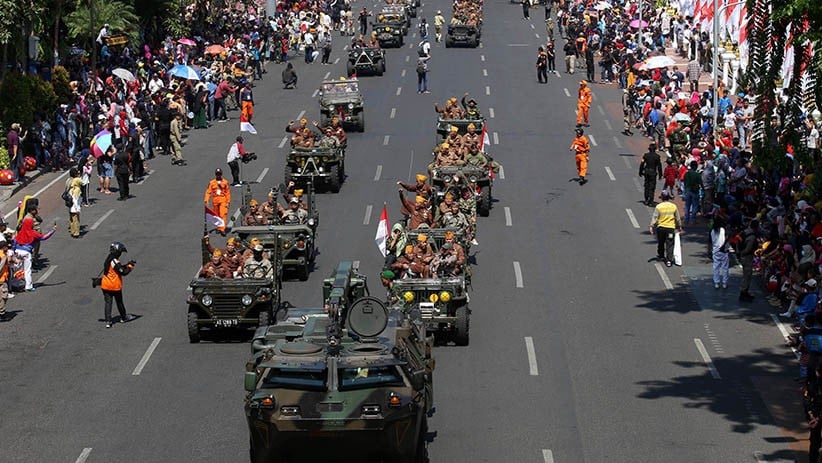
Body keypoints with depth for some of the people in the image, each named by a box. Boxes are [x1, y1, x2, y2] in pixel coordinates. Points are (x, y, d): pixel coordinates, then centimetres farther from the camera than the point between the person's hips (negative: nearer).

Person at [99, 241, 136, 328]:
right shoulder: (115, 262, -20)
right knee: (119, 302, 14)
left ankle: (108, 321, -3)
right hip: (115, 286, -6)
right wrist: (130, 266, -7)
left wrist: (127, 264, 10)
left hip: (105, 286, 6)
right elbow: (123, 272, -19)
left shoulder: (108, 260, 5)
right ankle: (123, 317, 32)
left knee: (107, 303, 4)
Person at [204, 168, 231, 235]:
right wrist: (206, 201, -8)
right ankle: (218, 227, 26)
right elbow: (208, 192, 2)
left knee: (223, 215, -13)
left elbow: (228, 193, 6)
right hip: (215, 201, 2)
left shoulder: (225, 182, 3)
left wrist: (228, 202, 4)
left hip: (223, 201, -2)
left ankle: (222, 229, -17)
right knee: (216, 216, 10)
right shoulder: (211, 183, 4)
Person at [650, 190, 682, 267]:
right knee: (669, 245, 0)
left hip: (661, 227, 0)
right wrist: (679, 226, 20)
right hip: (671, 227, 0)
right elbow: (677, 218, 9)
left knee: (660, 243, 20)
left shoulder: (658, 206, -7)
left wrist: (652, 226, -9)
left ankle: (661, 256, 38)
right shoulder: (674, 206, 0)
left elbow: (654, 217, -10)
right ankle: (669, 260, -8)